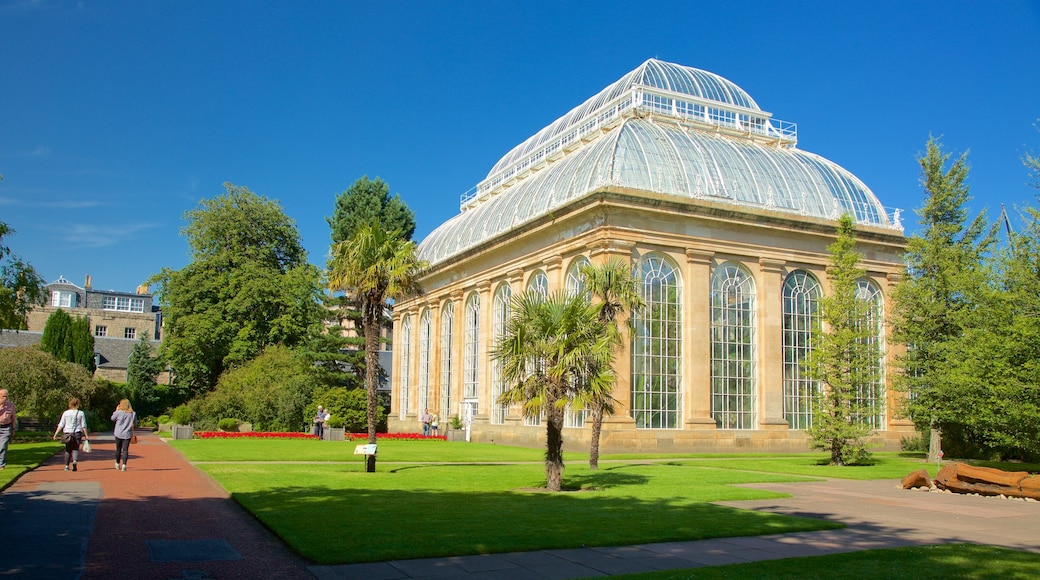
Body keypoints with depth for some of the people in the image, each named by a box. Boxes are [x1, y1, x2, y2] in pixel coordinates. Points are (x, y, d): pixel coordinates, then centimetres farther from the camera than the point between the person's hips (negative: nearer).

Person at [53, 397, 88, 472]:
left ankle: (66, 466, 16)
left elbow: (61, 425, 0)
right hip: (77, 433, -1)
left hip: (67, 433, 1)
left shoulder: (66, 413, 3)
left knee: (68, 449, 14)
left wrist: (56, 434, 4)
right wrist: (86, 435, 3)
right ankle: (75, 461, -26)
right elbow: (83, 426, -1)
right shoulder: (81, 413, 0)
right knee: (76, 448, 1)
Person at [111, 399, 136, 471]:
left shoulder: (118, 412, -9)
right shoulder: (132, 413, -4)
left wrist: (116, 410, 15)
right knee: (125, 450, -1)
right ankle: (124, 464, -14)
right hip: (127, 434, 0)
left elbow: (112, 419, 9)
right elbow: (135, 422, 9)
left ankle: (118, 463, 29)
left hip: (118, 433, 0)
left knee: (118, 449, 15)